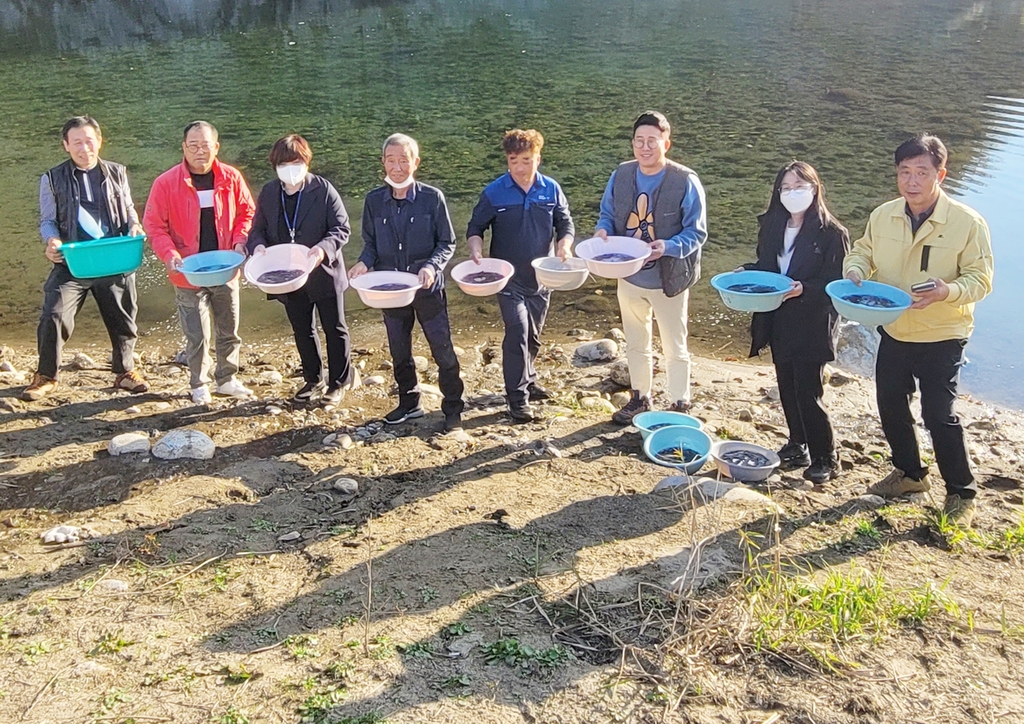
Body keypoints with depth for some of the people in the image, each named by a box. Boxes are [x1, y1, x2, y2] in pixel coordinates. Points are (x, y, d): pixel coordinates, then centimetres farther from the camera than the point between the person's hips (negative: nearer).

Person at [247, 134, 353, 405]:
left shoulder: (323, 190, -12)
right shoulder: (268, 194, 1)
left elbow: (342, 228, -13)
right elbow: (258, 229, 7)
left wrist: (324, 248, -31)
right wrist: (258, 246, -16)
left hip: (324, 274, -4)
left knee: (335, 330, 8)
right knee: (302, 332, 17)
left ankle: (339, 382, 23)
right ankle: (313, 380, 34)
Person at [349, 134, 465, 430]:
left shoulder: (432, 197, -10)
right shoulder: (374, 201, -1)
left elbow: (447, 243, -4)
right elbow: (371, 243, 8)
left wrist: (432, 266, -22)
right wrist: (364, 262, -13)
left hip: (428, 288, -3)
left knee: (442, 349, 3)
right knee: (399, 351, 16)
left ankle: (453, 407, 19)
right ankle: (409, 403, 34)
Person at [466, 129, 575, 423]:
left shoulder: (551, 189, -3)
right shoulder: (494, 192, -9)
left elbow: (566, 224, 6)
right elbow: (475, 227, -1)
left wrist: (564, 245, -14)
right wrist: (476, 249, -20)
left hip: (541, 276, 4)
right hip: (508, 278, -3)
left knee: (533, 336, 17)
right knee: (517, 333, -13)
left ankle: (528, 380, 39)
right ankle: (518, 397, -3)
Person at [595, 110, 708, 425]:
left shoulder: (685, 182, -18)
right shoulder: (620, 175, -5)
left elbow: (697, 232, -14)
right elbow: (608, 214, 7)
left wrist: (668, 247, -32)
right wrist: (603, 230, -16)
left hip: (668, 280, -4)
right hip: (629, 277, 4)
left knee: (674, 348, 12)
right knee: (635, 344, 21)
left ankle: (680, 405, 30)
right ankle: (640, 397, 40)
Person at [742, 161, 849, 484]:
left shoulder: (831, 233, -14)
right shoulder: (772, 225, 4)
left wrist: (803, 289, -29)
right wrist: (745, 273, -5)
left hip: (812, 326, -6)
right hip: (778, 322, 6)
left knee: (808, 393, -2)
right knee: (787, 387, 16)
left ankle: (825, 458, 15)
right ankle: (798, 443, 36)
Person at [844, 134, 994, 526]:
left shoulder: (968, 222, -16)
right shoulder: (883, 216, -4)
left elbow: (980, 278, -13)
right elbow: (864, 251, 11)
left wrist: (948, 292, -33)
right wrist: (855, 269, -12)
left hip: (942, 337, -5)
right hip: (894, 333, 5)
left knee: (939, 415, -4)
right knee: (890, 406, 16)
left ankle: (962, 493, 16)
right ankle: (909, 472, 40)